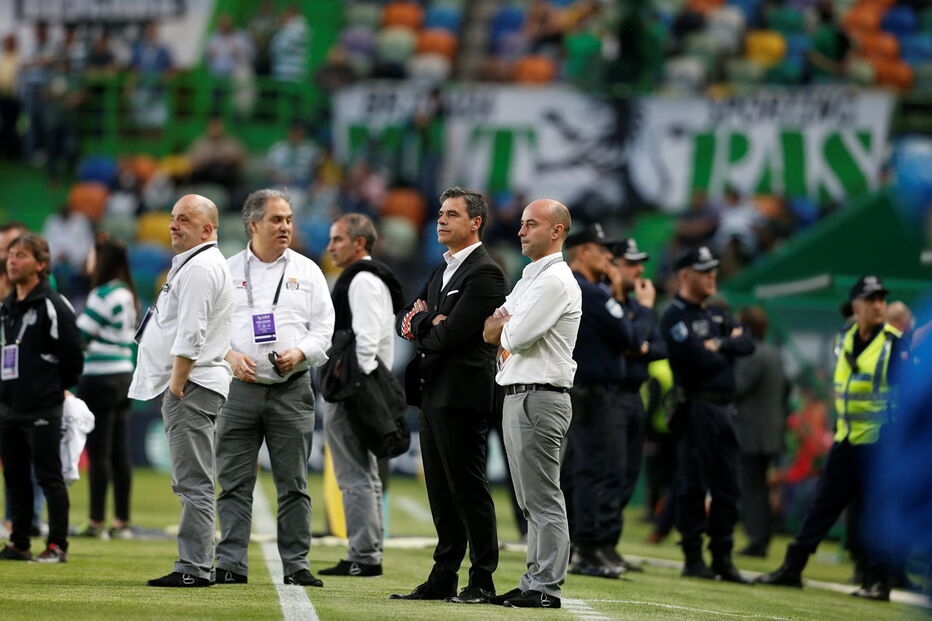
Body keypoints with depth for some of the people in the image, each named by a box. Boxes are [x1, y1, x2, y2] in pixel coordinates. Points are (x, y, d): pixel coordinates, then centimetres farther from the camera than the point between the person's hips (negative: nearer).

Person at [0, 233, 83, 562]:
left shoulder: (52, 306, -11)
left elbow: (72, 356, -11)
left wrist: (55, 388, 0)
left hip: (42, 411, -8)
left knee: (49, 477, -5)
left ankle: (57, 545, -1)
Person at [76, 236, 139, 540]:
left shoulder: (102, 296, -13)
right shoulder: (127, 296, 13)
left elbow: (79, 336, -14)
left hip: (100, 378, -8)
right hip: (124, 375, 8)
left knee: (98, 453, -6)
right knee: (120, 453, 8)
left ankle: (96, 522, -5)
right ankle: (122, 521, 9)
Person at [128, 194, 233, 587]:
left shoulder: (200, 267, -13)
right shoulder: (195, 264, 22)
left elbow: (190, 335, -21)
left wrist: (176, 385, -18)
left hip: (191, 386, -11)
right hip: (193, 386, 11)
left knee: (193, 482, -13)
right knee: (193, 483, 12)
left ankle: (194, 567, -15)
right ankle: (197, 565, 15)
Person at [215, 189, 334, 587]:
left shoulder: (306, 271, 9)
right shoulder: (228, 271, 8)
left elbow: (323, 326, 7)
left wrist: (300, 352, -11)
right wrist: (230, 356, -11)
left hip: (292, 389, 0)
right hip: (239, 388, 0)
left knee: (294, 484, 2)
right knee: (234, 482, -1)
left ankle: (296, 565, 6)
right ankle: (231, 565, 2)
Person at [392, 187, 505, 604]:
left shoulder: (485, 274, -11)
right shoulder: (441, 272, 19)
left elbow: (452, 333, -18)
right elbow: (404, 320, 14)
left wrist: (422, 330, 2)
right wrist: (430, 322, -8)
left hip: (462, 394, -9)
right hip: (433, 394, 9)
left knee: (469, 489, -5)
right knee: (441, 492, 11)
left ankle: (482, 581, 0)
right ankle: (443, 579, 15)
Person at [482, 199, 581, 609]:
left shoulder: (556, 280, -11)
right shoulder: (529, 279, 21)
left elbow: (519, 336, -19)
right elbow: (490, 332, 17)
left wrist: (504, 327, 2)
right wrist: (507, 323, -5)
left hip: (540, 399, -10)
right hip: (518, 397, 10)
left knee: (543, 499, -9)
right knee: (531, 500, 12)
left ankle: (546, 588, -10)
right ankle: (534, 582, 15)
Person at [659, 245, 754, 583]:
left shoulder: (716, 315, 19)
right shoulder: (676, 317, -7)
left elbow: (747, 344, 8)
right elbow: (699, 360, -18)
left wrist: (720, 345, -9)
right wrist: (730, 347, -1)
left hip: (725, 408, 8)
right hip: (697, 406, -8)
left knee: (727, 487, 8)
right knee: (694, 485, -4)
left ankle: (722, 558, 13)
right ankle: (693, 558, 1)